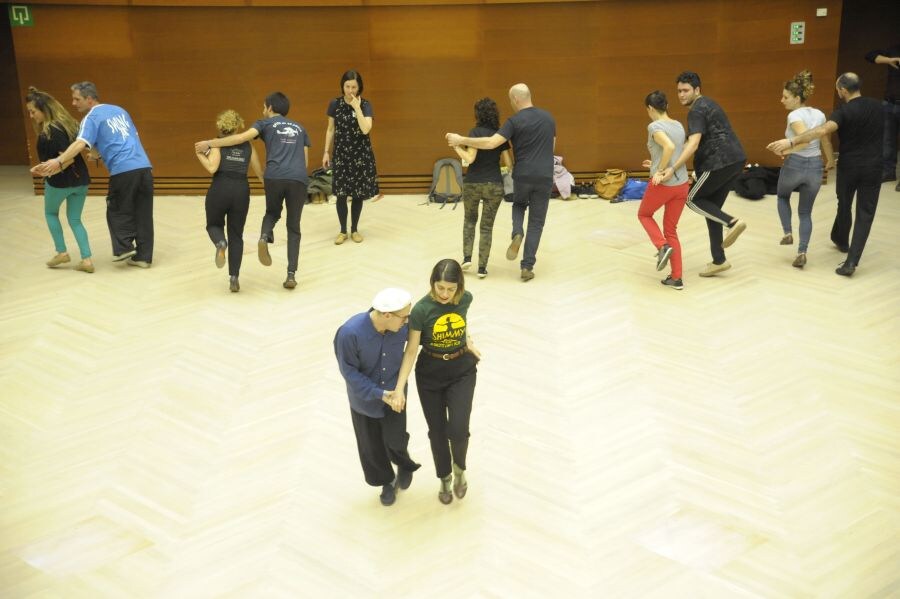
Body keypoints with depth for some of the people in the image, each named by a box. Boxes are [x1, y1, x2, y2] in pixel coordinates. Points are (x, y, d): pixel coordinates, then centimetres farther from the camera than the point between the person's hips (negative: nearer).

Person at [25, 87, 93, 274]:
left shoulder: (52, 131, -20)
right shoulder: (66, 123, 6)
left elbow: (68, 159, -25)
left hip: (59, 181, -7)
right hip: (81, 180, 7)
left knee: (51, 213, 21)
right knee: (75, 219, 15)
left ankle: (62, 252, 20)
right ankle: (87, 259, 4)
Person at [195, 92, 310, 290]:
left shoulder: (266, 123, 16)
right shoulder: (299, 128, 27)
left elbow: (242, 138, 0)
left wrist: (210, 143, 2)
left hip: (274, 177, -2)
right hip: (299, 179, 2)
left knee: (272, 213, 26)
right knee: (293, 228, 12)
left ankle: (265, 237, -7)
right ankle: (291, 274, 0)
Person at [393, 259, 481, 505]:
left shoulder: (465, 299, -14)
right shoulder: (422, 309, -23)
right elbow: (411, 350, -16)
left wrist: (468, 340, 0)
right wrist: (399, 387, -18)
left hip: (462, 370, 1)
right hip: (430, 374, -1)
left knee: (458, 429, -13)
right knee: (437, 431, 9)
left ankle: (459, 468, 20)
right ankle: (445, 477, 35)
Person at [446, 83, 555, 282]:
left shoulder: (515, 121, -9)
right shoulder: (548, 117, 8)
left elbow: (491, 143, -19)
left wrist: (461, 140, -15)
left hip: (523, 176, -2)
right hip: (544, 177, 3)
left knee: (519, 205, 29)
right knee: (536, 223, 8)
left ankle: (517, 234, -1)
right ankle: (527, 267, 3)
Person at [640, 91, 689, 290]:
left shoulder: (654, 126, -11)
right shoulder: (678, 126, 11)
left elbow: (669, 147, -28)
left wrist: (660, 171, -19)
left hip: (663, 184, -6)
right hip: (681, 184, 6)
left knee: (644, 214, 23)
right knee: (671, 229, 15)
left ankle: (663, 246, 0)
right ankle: (676, 278, 12)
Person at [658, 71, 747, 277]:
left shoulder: (697, 111, -9)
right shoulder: (707, 105, 23)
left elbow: (693, 144, -23)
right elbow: (693, 142, 27)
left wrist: (673, 168, -31)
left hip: (720, 162, -10)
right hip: (735, 159, 10)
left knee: (693, 199, 5)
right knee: (712, 207, 13)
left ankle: (732, 222, -11)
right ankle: (718, 261, 14)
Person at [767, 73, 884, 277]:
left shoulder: (844, 112, -16)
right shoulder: (877, 106, 2)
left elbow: (823, 130, -34)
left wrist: (791, 142, -42)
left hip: (849, 166, -3)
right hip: (873, 167, 3)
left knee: (844, 205, 23)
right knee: (865, 213, 1)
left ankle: (841, 240, 49)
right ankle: (851, 261, -10)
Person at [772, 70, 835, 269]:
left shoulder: (795, 115, -14)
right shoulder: (819, 114, 5)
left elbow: (805, 140, -29)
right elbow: (826, 142, 17)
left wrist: (787, 150, -15)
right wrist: (830, 161, 33)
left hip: (794, 165, -5)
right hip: (815, 166, 5)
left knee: (782, 196, 30)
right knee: (805, 212, 17)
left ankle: (788, 233, 17)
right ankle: (802, 252, 4)